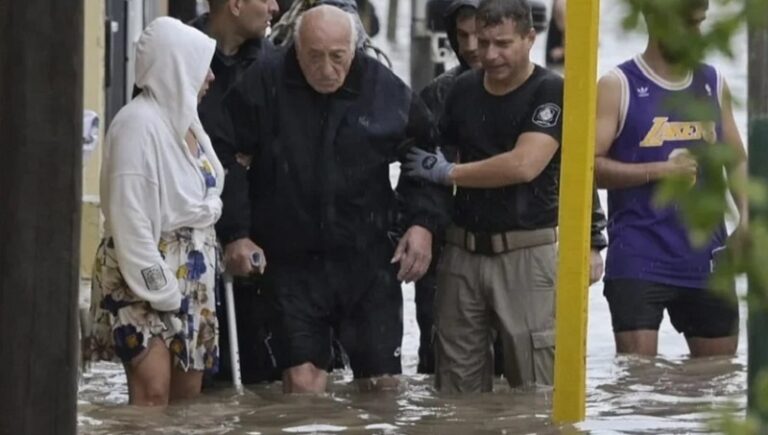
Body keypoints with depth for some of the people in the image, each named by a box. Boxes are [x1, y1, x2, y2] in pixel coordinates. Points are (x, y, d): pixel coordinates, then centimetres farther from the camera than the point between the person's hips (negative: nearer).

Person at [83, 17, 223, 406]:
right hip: (145, 279, -8)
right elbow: (129, 216, -19)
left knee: (189, 395, 5)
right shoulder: (139, 122, -16)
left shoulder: (185, 118, 11)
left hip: (190, 277, 9)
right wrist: (158, 289, -19)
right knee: (153, 392, -17)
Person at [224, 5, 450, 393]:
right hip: (292, 263, -2)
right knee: (302, 382, -10)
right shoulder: (263, 87, -8)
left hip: (368, 263, 2)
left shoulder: (387, 91, -2)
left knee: (382, 383, 7)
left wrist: (422, 222, 5)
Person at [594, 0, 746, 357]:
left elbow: (737, 161, 15)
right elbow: (588, 166, -11)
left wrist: (748, 217, -3)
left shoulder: (713, 84, 11)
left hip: (706, 259, 5)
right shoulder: (618, 87, -5)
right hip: (638, 262, -5)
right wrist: (659, 171, -18)